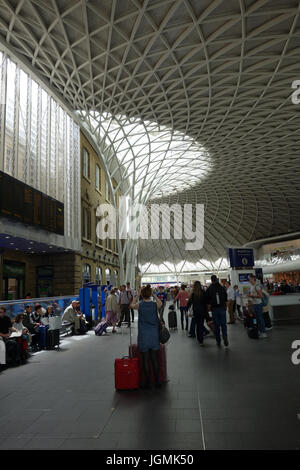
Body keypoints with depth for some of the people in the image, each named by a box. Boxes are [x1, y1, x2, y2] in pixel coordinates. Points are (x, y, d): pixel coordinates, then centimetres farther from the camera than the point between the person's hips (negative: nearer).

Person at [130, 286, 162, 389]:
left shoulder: (139, 305, -11)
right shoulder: (155, 304, -7)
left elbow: (132, 305, 12)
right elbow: (160, 303, 18)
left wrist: (137, 295, 12)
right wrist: (154, 295, 14)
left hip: (143, 336, -1)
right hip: (154, 335, 2)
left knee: (145, 360, 7)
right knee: (155, 359, 9)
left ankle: (148, 382, 14)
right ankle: (157, 382, 16)